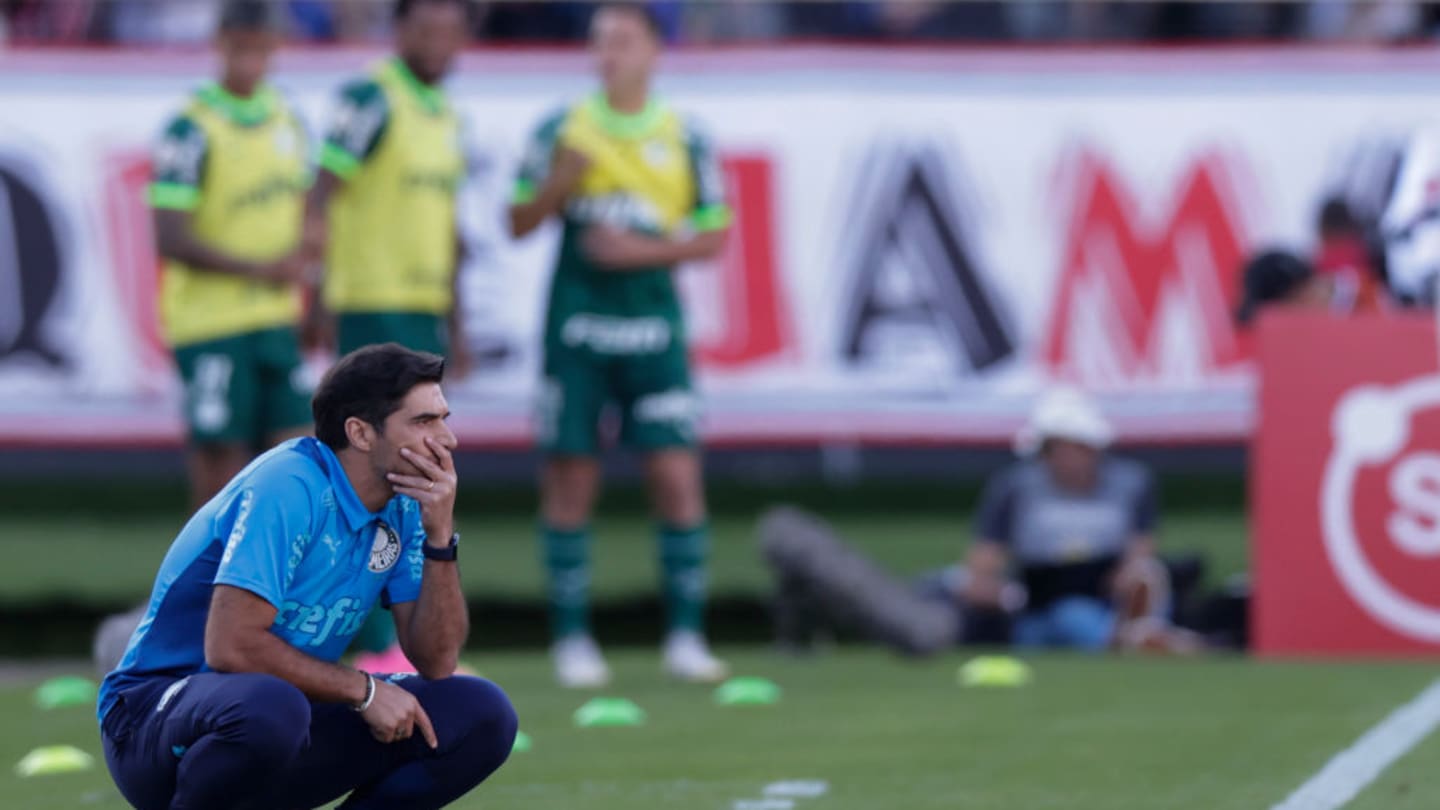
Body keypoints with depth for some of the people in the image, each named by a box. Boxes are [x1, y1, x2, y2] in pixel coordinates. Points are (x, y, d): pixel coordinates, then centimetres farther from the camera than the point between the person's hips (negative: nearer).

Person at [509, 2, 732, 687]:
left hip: (652, 324, 0)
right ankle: (572, 639, 8)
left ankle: (685, 637, 1)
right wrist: (557, 185, -11)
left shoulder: (684, 140, 5)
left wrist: (643, 249, -9)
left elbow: (713, 237, 5)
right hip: (576, 325, 0)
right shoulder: (562, 131, 5)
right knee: (570, 480, 1)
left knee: (677, 477, -6)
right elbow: (520, 224, 7)